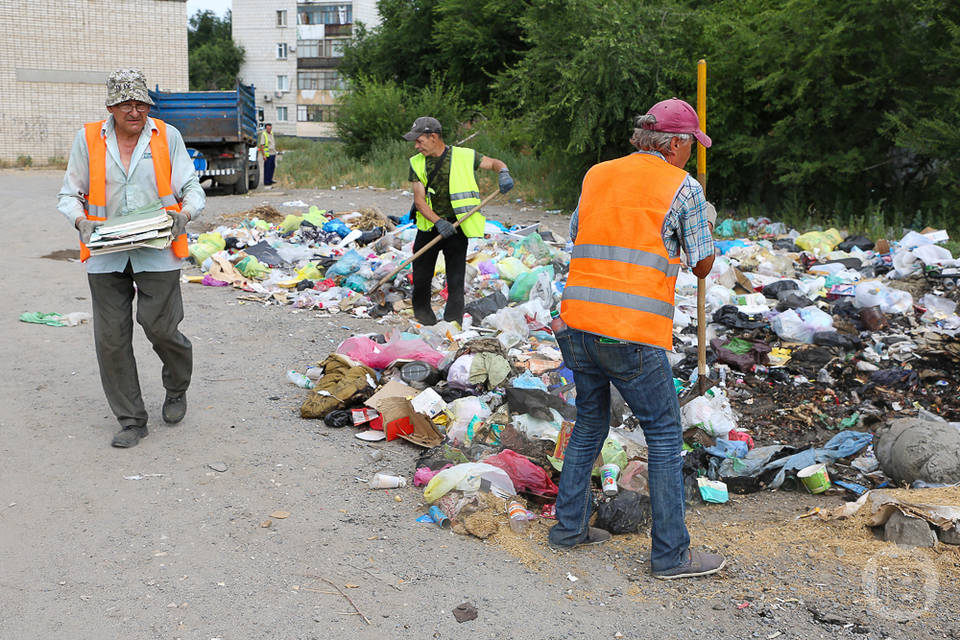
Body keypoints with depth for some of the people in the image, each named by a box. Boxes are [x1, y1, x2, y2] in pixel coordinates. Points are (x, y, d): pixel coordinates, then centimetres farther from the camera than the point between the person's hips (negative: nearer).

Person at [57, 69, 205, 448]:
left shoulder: (167, 136, 4)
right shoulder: (88, 139, 6)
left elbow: (192, 189, 7)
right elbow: (69, 194, 11)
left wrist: (185, 214, -15)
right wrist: (81, 222, -9)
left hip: (157, 251, -2)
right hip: (106, 253, 2)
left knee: (160, 328, -6)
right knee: (111, 338, 1)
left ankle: (177, 389, 28)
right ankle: (131, 420, 15)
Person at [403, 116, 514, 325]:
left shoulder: (464, 156, -5)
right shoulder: (417, 163, 2)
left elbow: (495, 163, 8)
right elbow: (419, 199, -6)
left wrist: (504, 173, -16)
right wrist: (438, 221, -23)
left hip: (456, 227, -3)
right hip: (429, 226, 3)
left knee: (456, 279, -7)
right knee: (421, 274, 12)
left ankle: (453, 322, 2)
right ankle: (422, 308, 38)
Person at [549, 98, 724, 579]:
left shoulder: (597, 175, 15)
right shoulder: (684, 188, 0)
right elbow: (702, 265, 7)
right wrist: (704, 224, 28)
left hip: (576, 323, 6)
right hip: (633, 333, -6)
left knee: (590, 423, 22)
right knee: (664, 435, 6)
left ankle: (569, 526, 28)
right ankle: (671, 553, 10)